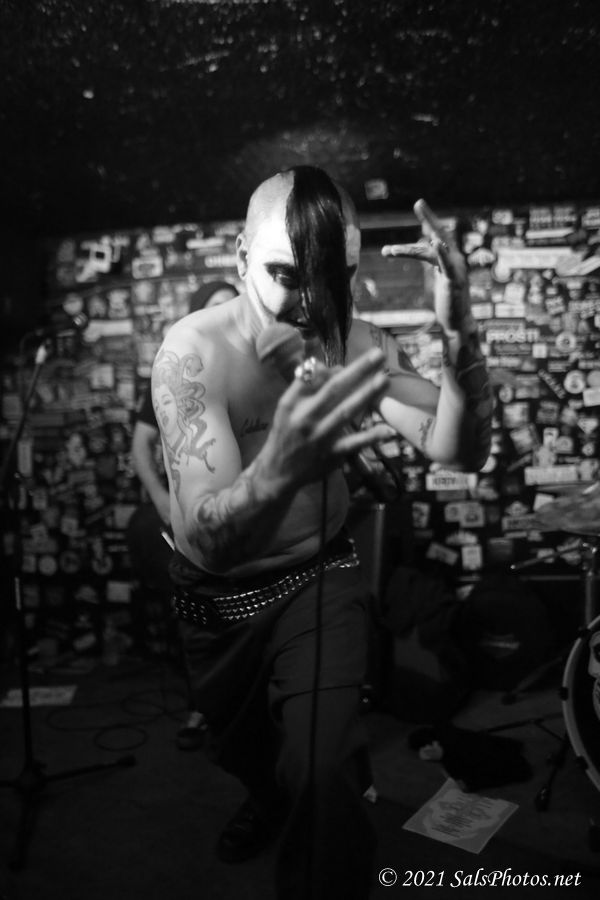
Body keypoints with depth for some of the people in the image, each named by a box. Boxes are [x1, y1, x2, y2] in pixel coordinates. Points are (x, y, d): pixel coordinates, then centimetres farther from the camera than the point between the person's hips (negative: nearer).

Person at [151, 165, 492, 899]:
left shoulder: (356, 343, -17)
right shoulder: (193, 353, -28)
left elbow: (459, 451, -25)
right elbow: (206, 538, -38)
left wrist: (460, 342, -43)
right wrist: (277, 470, -60)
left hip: (320, 576, 0)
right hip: (216, 595, 0)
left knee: (325, 771, -13)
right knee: (238, 743, 25)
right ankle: (270, 798, 62)